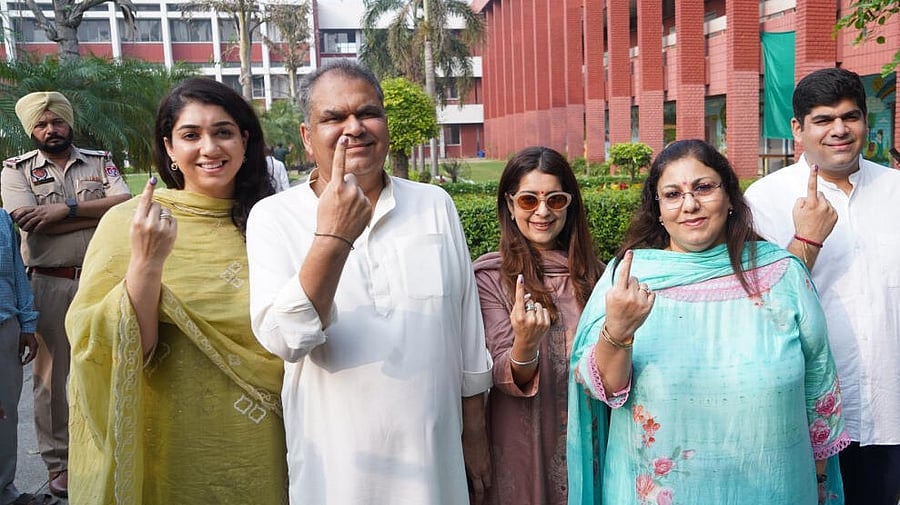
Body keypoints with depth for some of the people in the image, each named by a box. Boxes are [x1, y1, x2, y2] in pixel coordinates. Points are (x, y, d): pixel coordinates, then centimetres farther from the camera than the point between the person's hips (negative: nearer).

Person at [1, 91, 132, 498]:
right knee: (51, 374, 9)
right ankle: (58, 461, 23)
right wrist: (99, 212, -13)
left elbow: (126, 203, -10)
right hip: (50, 285, -1)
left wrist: (67, 209, -18)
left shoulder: (99, 162, 7)